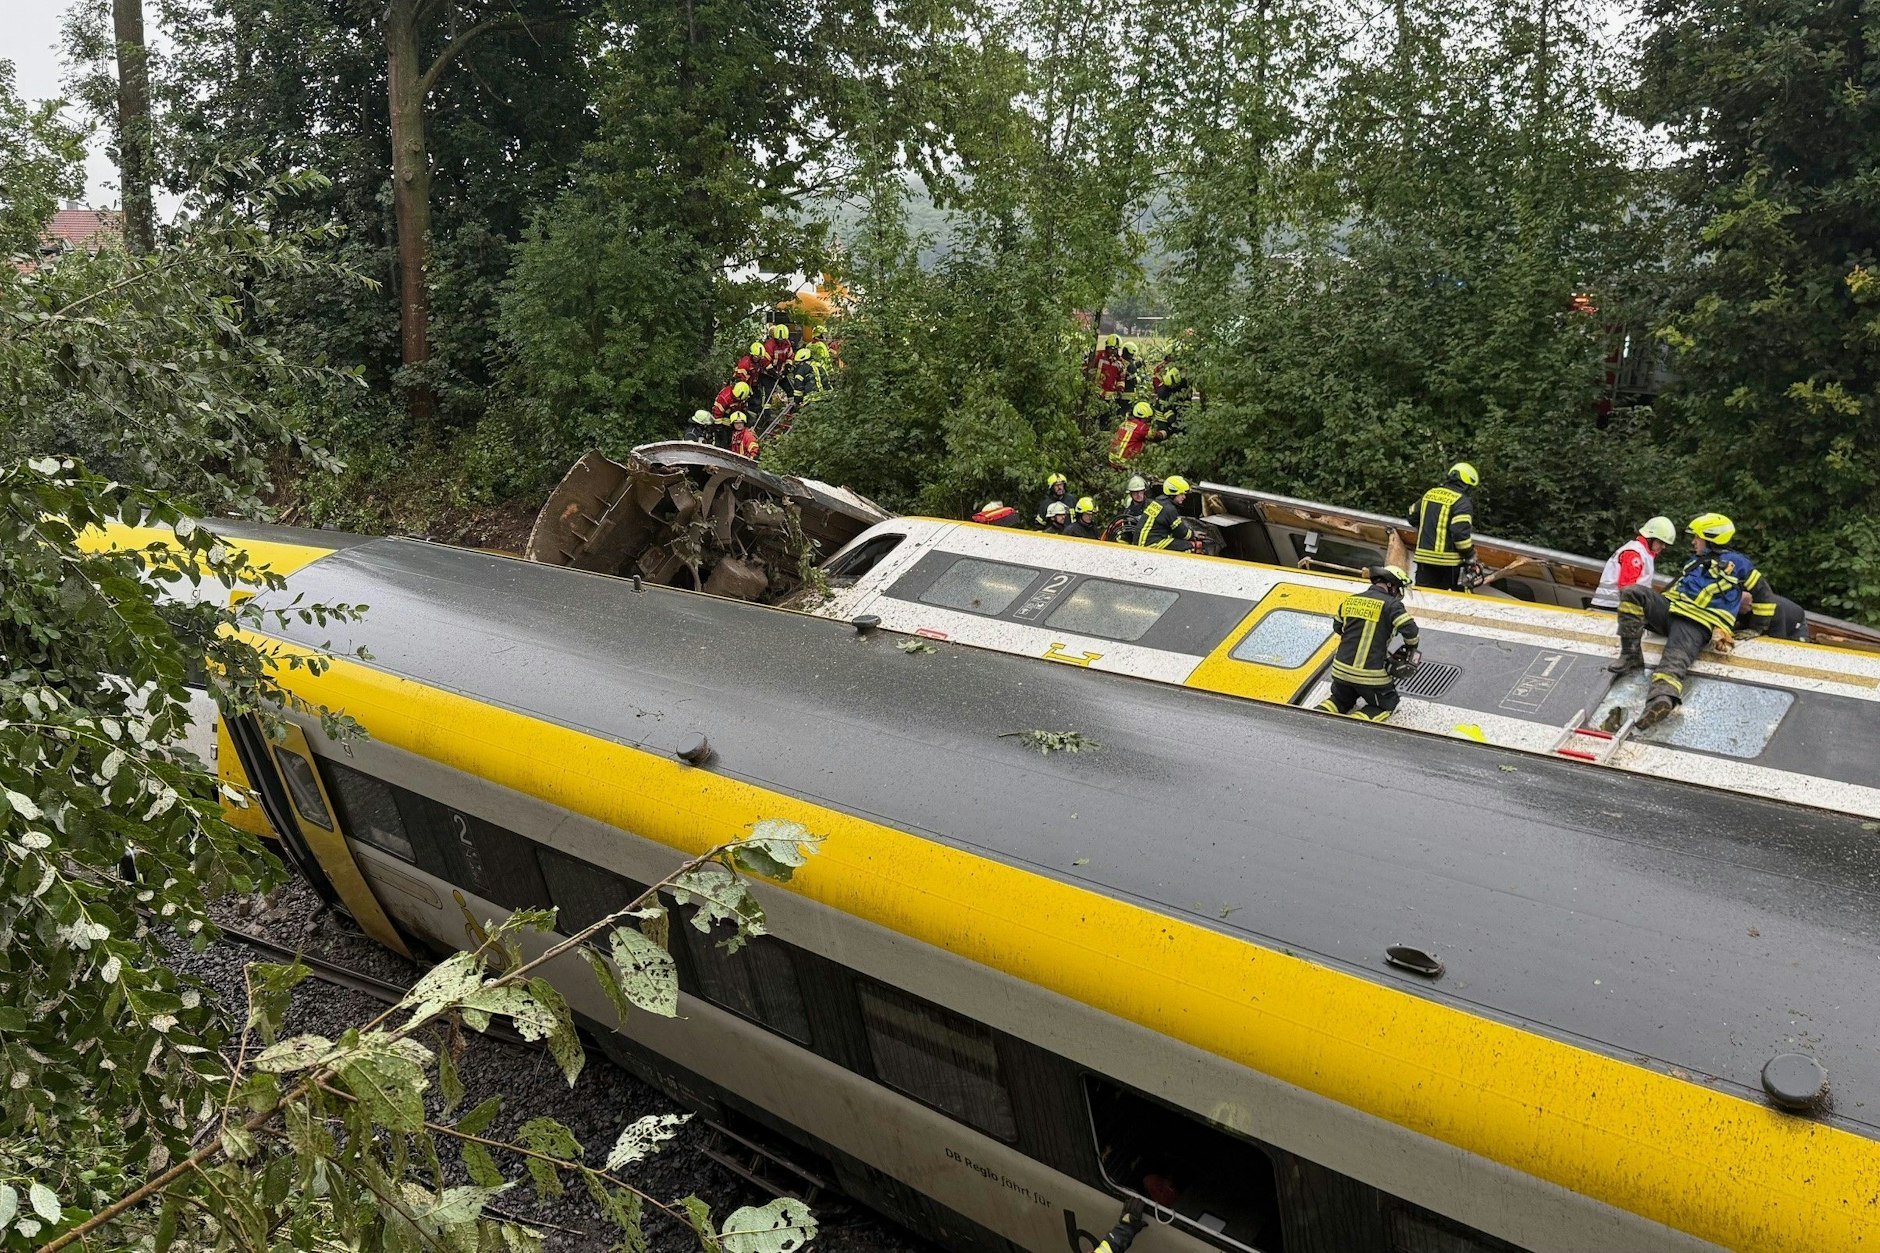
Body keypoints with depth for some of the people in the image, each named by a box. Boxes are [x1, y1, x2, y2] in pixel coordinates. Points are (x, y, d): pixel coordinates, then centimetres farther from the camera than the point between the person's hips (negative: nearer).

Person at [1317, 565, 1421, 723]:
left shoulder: (1350, 600, 8)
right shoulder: (1391, 604, -9)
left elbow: (1337, 627, 21)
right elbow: (1410, 629, -15)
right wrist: (1411, 647, 6)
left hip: (1341, 670, 5)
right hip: (1371, 676, -5)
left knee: (1341, 700, 30)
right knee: (1387, 705, 17)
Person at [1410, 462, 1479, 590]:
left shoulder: (1430, 493, 10)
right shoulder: (1462, 502, -12)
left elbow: (1413, 517, 21)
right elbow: (1461, 532, -20)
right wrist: (1470, 556, -6)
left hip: (1424, 554, 5)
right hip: (1447, 559, -5)